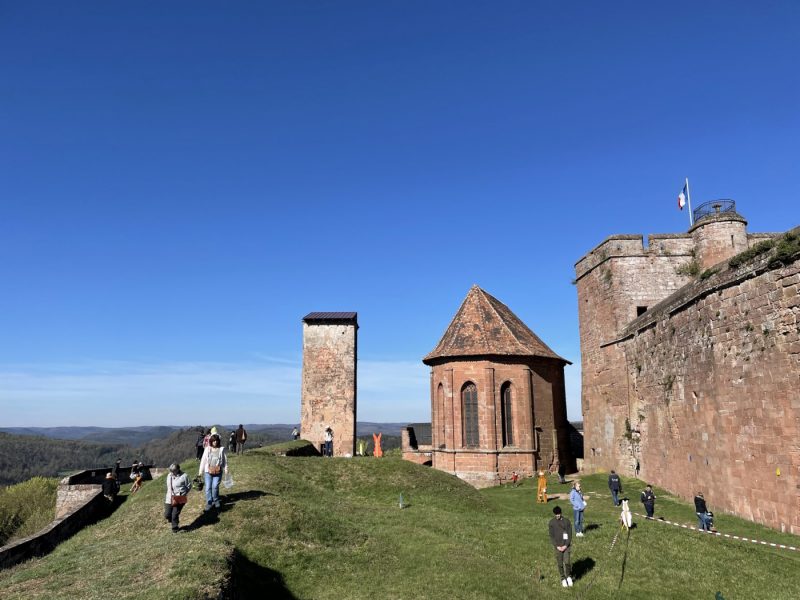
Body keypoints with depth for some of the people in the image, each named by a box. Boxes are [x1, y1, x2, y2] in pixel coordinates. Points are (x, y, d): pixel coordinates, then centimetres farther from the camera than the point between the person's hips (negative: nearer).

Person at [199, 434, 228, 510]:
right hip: (208, 471, 1)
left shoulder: (222, 449, 0)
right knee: (208, 487, -1)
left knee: (215, 486, -5)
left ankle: (215, 500, 18)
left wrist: (226, 469, 3)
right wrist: (201, 471, 7)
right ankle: (209, 502, 11)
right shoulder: (207, 449, 2)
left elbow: (225, 460, 6)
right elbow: (203, 460, 6)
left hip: (218, 472, -1)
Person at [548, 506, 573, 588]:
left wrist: (566, 545, -9)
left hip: (566, 545, -1)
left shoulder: (566, 521, -4)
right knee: (560, 563, 3)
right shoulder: (551, 522, -3)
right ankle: (563, 579, 21)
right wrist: (557, 546, -10)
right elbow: (551, 536, -1)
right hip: (557, 546, 1)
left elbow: (570, 534, -1)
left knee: (567, 561, -10)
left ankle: (569, 576, 15)